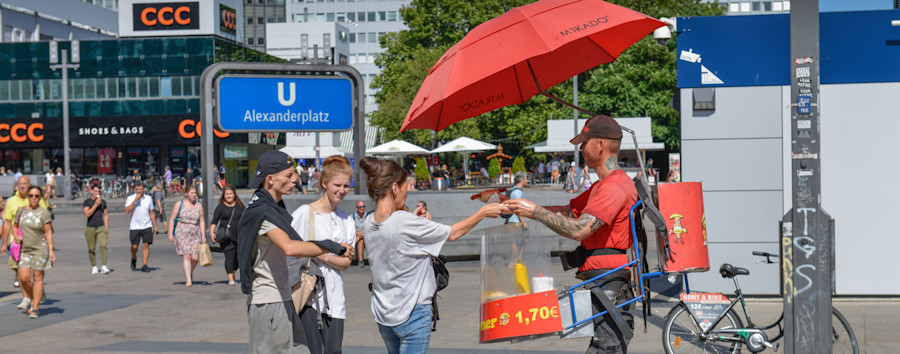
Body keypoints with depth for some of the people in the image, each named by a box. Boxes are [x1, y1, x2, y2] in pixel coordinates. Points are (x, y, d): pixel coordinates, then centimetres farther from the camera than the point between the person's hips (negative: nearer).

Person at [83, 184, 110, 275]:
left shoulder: (103, 202, 10)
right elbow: (87, 214, -13)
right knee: (91, 249, 3)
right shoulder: (87, 202, -1)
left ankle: (104, 266, -21)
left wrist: (106, 228, 10)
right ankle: (94, 267, 18)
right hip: (90, 228, -1)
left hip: (101, 227, 1)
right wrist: (96, 204, -18)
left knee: (103, 245, -17)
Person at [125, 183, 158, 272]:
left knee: (146, 245, -7)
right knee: (134, 246, -2)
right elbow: (127, 211, -15)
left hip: (147, 226, 1)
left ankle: (144, 266, -3)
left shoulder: (148, 198, 7)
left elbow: (152, 213, 14)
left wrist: (155, 226, 11)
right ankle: (134, 259, 29)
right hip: (134, 227, -1)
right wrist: (135, 200, -20)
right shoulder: (130, 198, -1)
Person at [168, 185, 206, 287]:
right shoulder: (179, 205, 2)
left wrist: (203, 235, 2)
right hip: (182, 234, -3)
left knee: (195, 258, -6)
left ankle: (190, 273, 25)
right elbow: (172, 219, 3)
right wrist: (170, 233, -5)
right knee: (187, 256, -14)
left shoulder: (199, 206, 10)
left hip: (195, 234, 3)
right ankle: (188, 280, -10)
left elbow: (201, 221, 10)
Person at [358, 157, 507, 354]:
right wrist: (483, 213, 2)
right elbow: (452, 234, -9)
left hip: (383, 314, 8)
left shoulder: (369, 222, 0)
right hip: (411, 313, -7)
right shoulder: (405, 222, -21)